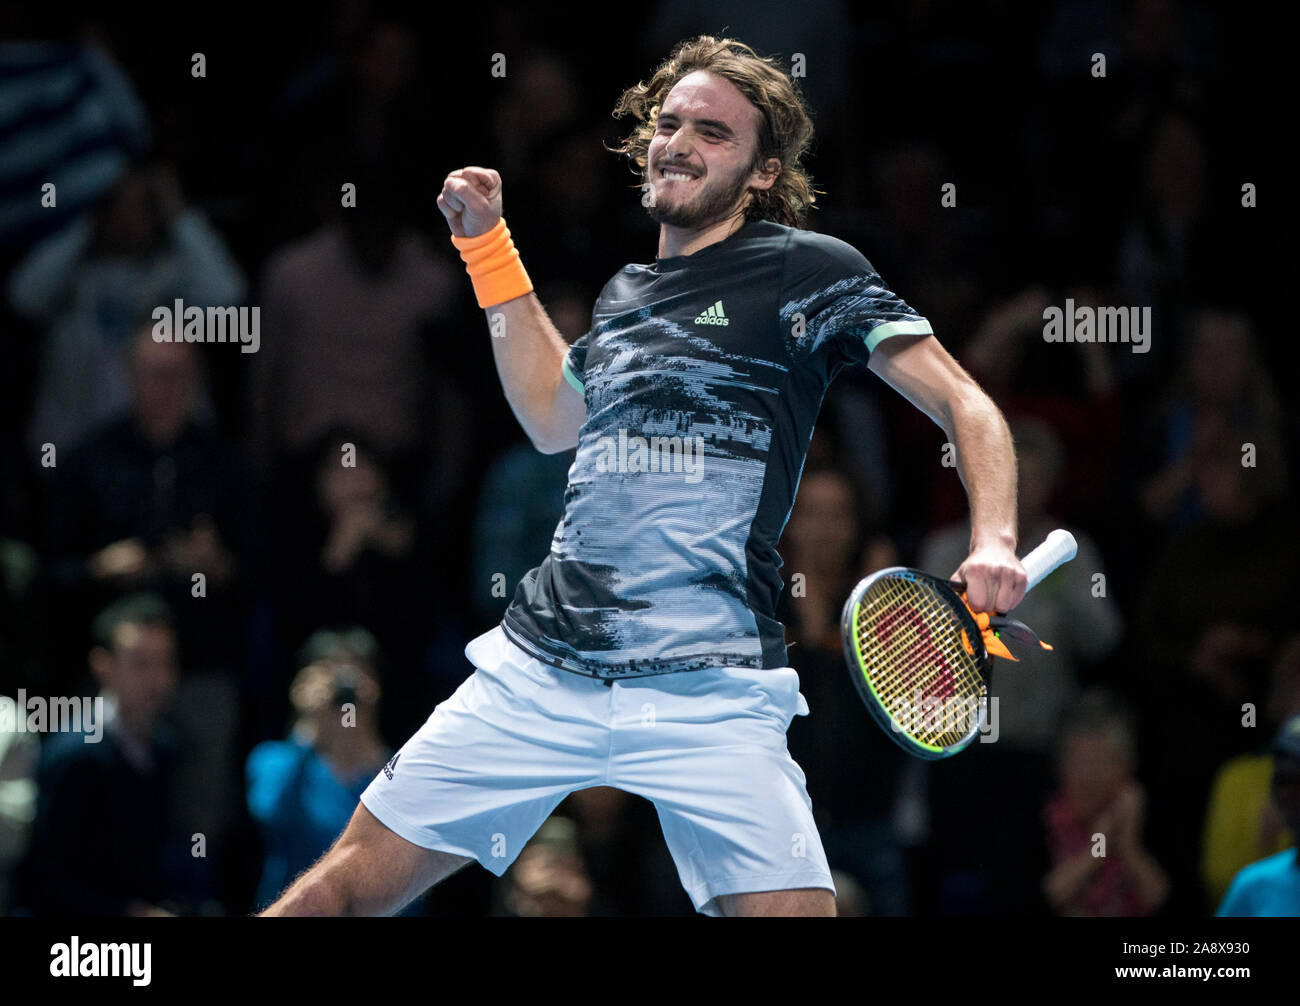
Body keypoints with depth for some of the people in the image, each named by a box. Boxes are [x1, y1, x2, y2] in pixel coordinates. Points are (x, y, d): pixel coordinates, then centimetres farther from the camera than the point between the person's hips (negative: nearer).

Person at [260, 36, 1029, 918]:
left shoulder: (811, 271, 0)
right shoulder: (625, 296, 17)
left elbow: (965, 406, -4)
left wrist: (994, 543, -22)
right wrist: (489, 246, 33)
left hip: (709, 697, -5)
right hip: (539, 669, 5)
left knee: (791, 912, -21)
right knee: (356, 882, 4)